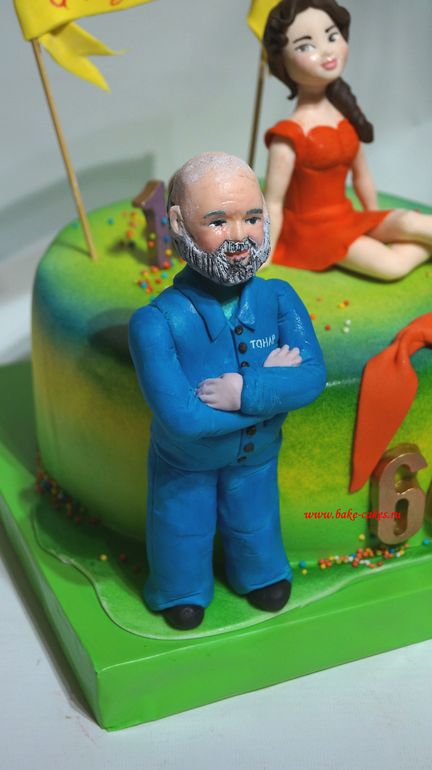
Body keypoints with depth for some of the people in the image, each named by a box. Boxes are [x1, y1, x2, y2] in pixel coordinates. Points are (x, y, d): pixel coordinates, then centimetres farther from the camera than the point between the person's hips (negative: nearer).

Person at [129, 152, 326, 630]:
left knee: (255, 527, 29)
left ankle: (260, 574, 62)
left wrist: (245, 391, -43)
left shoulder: (279, 299, -22)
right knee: (183, 535, 23)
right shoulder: (156, 322, -34)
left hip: (256, 457, 3)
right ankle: (182, 592, 55)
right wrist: (272, 388, -33)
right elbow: (180, 417, -39)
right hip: (184, 465, -3)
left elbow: (313, 377, -28)